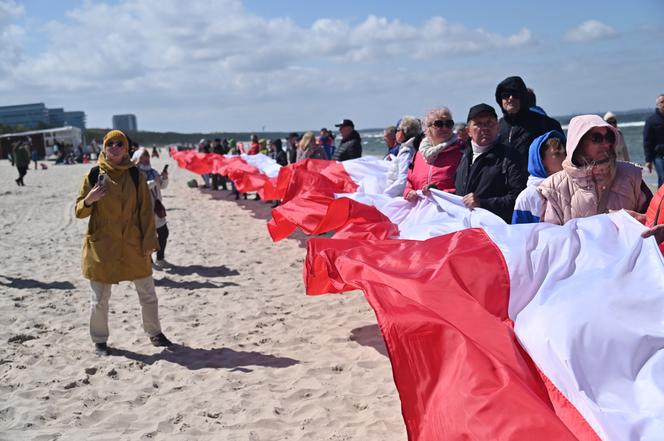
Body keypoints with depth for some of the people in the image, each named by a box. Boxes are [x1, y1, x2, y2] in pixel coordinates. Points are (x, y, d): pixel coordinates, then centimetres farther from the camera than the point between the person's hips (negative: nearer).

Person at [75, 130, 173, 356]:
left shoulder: (135, 175, 0)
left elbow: (145, 210, 1)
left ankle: (155, 333, 28)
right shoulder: (94, 174, -3)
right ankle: (99, 340, 23)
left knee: (148, 293, 10)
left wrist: (148, 241, -4)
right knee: (100, 297, 7)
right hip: (101, 246, -1)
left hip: (133, 246, 1)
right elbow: (79, 211, 0)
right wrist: (89, 200, -22)